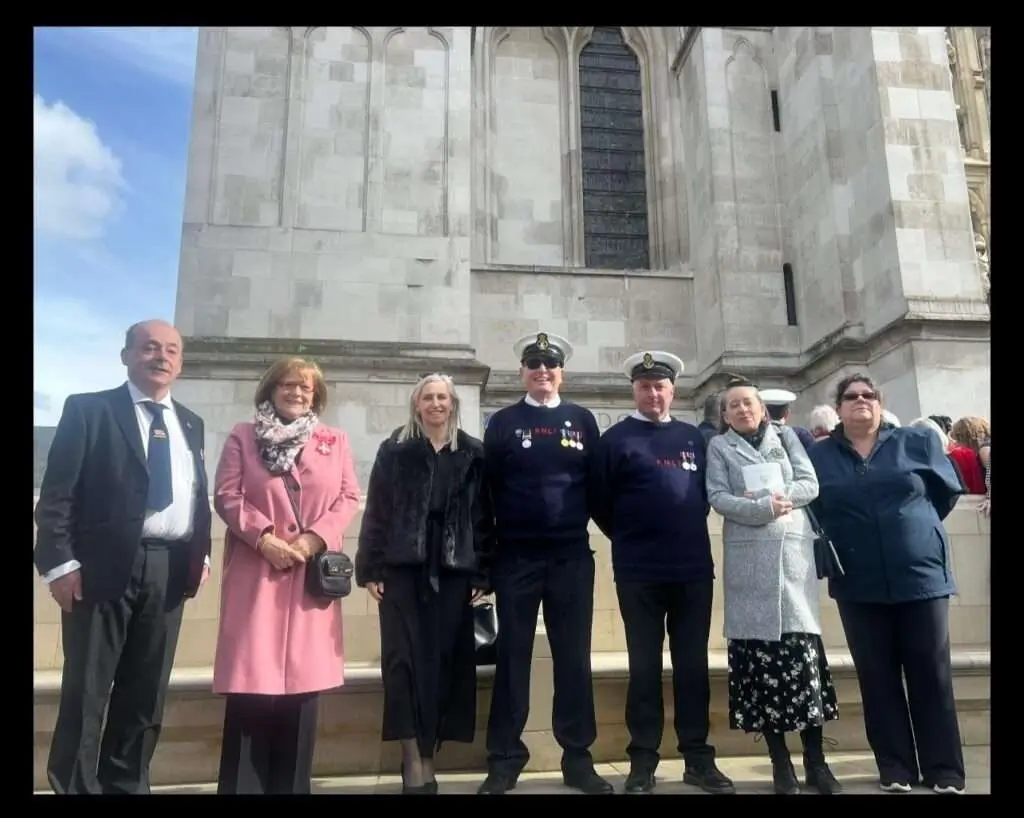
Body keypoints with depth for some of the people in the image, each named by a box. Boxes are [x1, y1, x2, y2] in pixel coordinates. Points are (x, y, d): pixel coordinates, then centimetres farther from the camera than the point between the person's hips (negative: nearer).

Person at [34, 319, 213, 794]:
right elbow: (56, 493, -4)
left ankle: (127, 784, 25)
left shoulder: (190, 424, 15)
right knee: (85, 692, 4)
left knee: (146, 694, 12)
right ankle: (74, 786, 18)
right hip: (103, 565, -4)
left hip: (170, 571, 5)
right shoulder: (88, 409, 1)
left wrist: (201, 555, 7)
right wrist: (59, 561, -12)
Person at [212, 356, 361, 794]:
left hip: (312, 573, 2)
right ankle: (243, 786, 8)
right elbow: (227, 496, 0)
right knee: (251, 681, -4)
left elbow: (349, 498, 6)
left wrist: (317, 536, -9)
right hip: (256, 570, -2)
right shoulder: (242, 436, 8)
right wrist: (263, 536, -13)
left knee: (304, 679, 4)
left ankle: (291, 785, 16)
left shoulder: (335, 441, 13)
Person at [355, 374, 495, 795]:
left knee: (446, 659, 4)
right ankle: (414, 760, 6)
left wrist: (483, 573, -2)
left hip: (454, 571, 1)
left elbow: (484, 516, 5)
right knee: (406, 659, -2)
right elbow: (376, 511, 2)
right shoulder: (394, 451, 6)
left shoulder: (473, 454, 7)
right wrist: (370, 568, -5)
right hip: (403, 569, -1)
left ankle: (428, 755, 16)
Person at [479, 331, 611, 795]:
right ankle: (505, 759, 18)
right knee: (512, 657, 7)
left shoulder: (582, 421, 9)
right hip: (516, 557, -1)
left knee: (573, 657, 8)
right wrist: (487, 550, 0)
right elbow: (488, 488, 3)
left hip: (572, 555, 1)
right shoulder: (502, 422, 5)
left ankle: (578, 758, 21)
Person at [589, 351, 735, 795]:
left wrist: (691, 531, 10)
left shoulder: (694, 437, 11)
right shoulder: (615, 439, 0)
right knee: (645, 666, 5)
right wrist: (630, 539, 6)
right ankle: (642, 761, 14)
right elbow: (599, 502, 1)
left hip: (694, 567, 3)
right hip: (639, 572, -3)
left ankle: (698, 757, 20)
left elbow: (707, 491, 19)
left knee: (693, 664, 9)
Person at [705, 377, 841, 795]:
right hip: (748, 559, -1)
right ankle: (780, 762, 8)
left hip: (793, 551, 1)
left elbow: (809, 484, 5)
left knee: (803, 648, -4)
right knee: (758, 650, -1)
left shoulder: (786, 436, 16)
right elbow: (718, 498, -3)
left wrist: (774, 496, -10)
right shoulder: (719, 447, 10)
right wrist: (765, 508, -15)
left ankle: (815, 761, 5)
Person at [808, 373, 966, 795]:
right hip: (858, 583, 0)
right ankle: (895, 768, 16)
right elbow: (808, 506, 7)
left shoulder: (918, 442, 4)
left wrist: (915, 526, 10)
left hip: (922, 573, 0)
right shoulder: (818, 455, 3)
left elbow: (948, 490, 10)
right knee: (877, 677, 5)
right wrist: (841, 539, 3)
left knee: (932, 675, 4)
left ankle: (944, 771, 15)